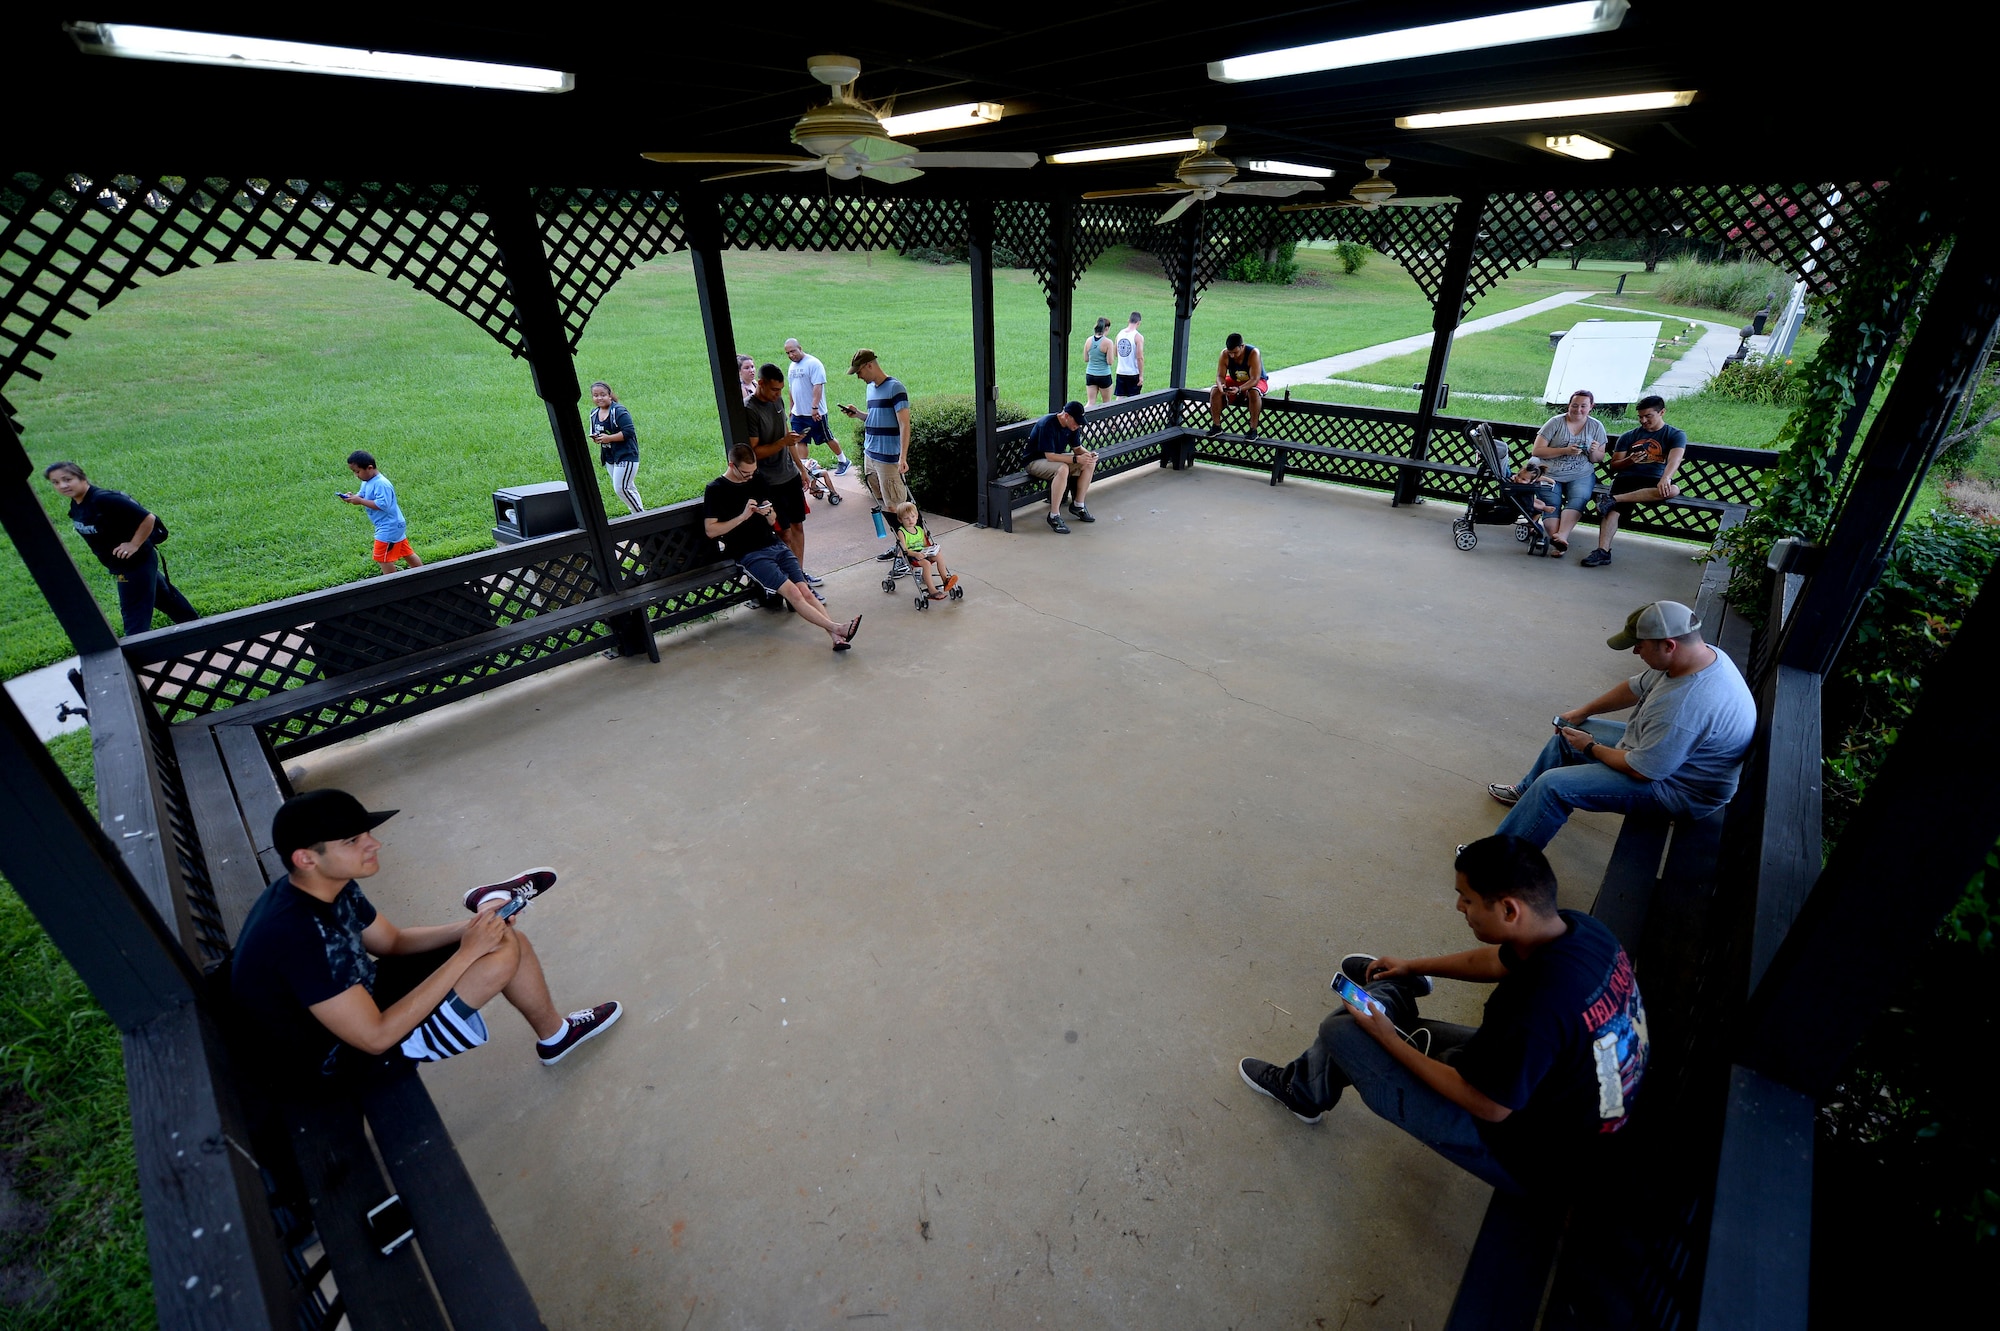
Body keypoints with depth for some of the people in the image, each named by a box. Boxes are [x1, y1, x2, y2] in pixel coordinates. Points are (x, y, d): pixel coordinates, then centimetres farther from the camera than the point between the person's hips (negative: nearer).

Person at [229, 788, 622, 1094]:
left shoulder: (328, 887, -8)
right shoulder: (298, 938, -34)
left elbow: (392, 941, 8)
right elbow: (377, 1038, -31)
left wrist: (470, 928, -9)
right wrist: (466, 954, -28)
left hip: (361, 997, 8)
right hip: (343, 1062, -8)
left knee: (509, 938, -2)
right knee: (502, 954, -18)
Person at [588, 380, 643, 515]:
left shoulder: (618, 411, -16)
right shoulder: (594, 413, 10)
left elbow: (629, 431, -23)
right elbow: (594, 432, 21)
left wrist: (609, 438, -22)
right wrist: (596, 437, -3)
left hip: (626, 455, -8)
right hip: (609, 457, 8)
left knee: (621, 488, -11)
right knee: (628, 487, 14)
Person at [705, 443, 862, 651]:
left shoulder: (758, 480, 15)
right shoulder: (715, 490, -1)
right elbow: (710, 530, -7)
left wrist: (768, 513, -5)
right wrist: (743, 516, -15)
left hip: (775, 545, 5)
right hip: (749, 554, -5)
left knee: (805, 591, -14)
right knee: (793, 592, -23)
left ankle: (835, 636, -26)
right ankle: (836, 628, -30)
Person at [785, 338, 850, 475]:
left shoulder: (813, 363, -13)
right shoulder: (792, 366, 12)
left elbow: (818, 386, -21)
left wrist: (814, 407, -28)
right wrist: (791, 408, 23)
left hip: (815, 413, -7)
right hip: (798, 413, 7)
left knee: (827, 439, 6)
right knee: (801, 441, 5)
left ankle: (843, 461, 24)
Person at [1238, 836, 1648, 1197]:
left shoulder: (1531, 1011, -39)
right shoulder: (1577, 927, -13)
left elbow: (1487, 1106, -24)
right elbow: (1499, 959, 8)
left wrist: (1387, 1038, -15)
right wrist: (1413, 966, 15)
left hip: (1535, 1159, -8)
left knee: (1341, 1032, -5)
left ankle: (1305, 1090, 26)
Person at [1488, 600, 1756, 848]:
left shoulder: (1686, 706, -38)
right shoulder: (1701, 654, -9)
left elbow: (1641, 770, -28)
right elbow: (1637, 687, 9)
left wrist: (1591, 747, -11)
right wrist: (1583, 712, 13)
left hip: (1678, 788, -10)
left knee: (1553, 786, -18)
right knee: (1567, 731, 18)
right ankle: (1526, 791, 39)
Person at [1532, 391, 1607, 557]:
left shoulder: (1596, 426, 13)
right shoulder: (1556, 422, 5)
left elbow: (1599, 459, 15)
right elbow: (1536, 450, -4)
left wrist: (1593, 451, -8)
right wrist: (1565, 451, -15)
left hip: (1581, 475, 1)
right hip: (1551, 474, -1)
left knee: (1579, 498, -29)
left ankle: (1560, 537, -47)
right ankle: (1558, 541, -38)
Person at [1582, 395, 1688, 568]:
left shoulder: (1676, 435, 13)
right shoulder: (1628, 436, 21)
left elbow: (1674, 460, -7)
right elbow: (1613, 466, 16)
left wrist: (1665, 478, -29)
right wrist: (1629, 460, -8)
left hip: (1654, 482, -1)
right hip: (1626, 478, 1)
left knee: (1673, 489, -37)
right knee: (1612, 510, -30)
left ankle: (1614, 498, -41)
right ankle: (1603, 551, -45)